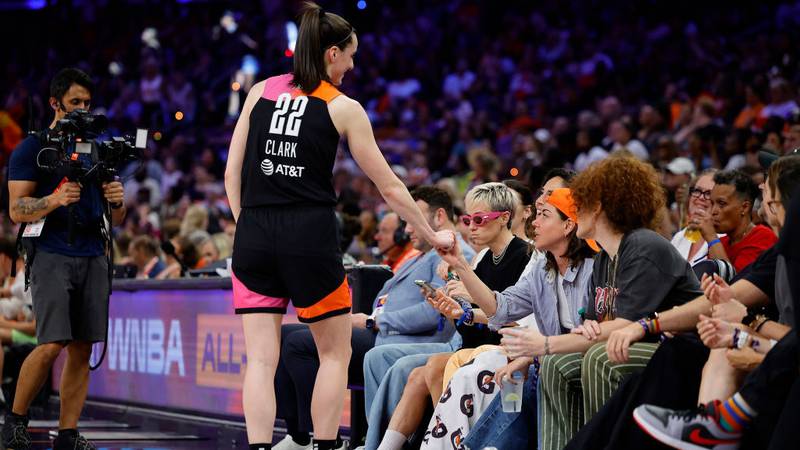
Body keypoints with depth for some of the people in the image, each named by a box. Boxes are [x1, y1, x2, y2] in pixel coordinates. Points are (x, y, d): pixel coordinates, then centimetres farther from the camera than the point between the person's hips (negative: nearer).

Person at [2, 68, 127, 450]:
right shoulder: (32, 149, 3)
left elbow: (116, 221, 20)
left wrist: (117, 201, -4)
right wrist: (55, 199, -22)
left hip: (93, 258, 5)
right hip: (52, 256, -5)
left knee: (82, 349, 0)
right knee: (52, 344, -15)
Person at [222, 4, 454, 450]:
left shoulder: (260, 91, 9)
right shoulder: (343, 108, 1)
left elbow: (232, 173, 8)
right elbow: (389, 186, 5)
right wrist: (432, 235, 15)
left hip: (254, 235, 3)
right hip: (311, 237, -3)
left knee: (261, 359, 3)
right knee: (335, 353, 13)